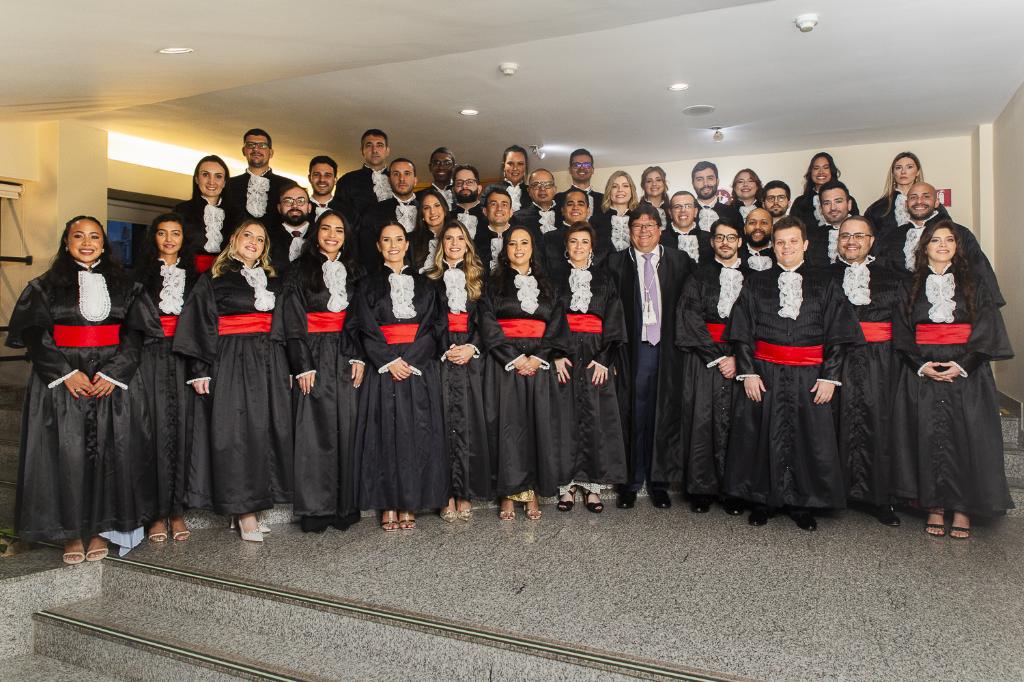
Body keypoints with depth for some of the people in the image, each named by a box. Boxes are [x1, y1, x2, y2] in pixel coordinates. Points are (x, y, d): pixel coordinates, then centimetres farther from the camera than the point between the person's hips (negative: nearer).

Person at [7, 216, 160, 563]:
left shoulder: (123, 285, 9)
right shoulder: (45, 286, 7)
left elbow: (134, 333, 2)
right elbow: (34, 334, 0)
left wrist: (113, 373, -11)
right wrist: (67, 373, -13)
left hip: (114, 380, 1)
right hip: (61, 379, -1)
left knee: (110, 453, -1)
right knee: (66, 454, -3)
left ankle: (101, 528, 10)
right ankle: (71, 532, 7)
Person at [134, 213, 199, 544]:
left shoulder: (192, 276, 16)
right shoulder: (142, 273, 10)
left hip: (183, 355, 2)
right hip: (152, 355, -2)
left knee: (181, 426, -1)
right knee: (157, 427, -7)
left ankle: (177, 510, 6)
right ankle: (158, 512, 0)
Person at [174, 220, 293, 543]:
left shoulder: (272, 280, 17)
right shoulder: (214, 278, 4)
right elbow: (200, 324, -2)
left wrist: (288, 367, 12)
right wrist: (200, 370, -10)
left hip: (269, 362, 5)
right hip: (230, 361, -4)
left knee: (266, 429, 1)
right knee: (235, 431, -7)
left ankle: (245, 507, 10)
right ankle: (244, 509, 0)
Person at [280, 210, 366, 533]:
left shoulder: (354, 272, 14)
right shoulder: (300, 270, 3)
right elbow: (293, 321, -3)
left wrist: (359, 358, 0)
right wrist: (302, 366, -10)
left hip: (346, 357, 3)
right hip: (313, 356, -3)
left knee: (346, 429, 1)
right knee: (315, 431, -4)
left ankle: (345, 506, 8)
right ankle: (315, 509, 3)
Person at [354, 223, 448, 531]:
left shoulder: (424, 284, 13)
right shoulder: (370, 284, 9)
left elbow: (433, 326, 3)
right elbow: (367, 329, 0)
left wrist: (410, 361, -10)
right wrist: (390, 361, -13)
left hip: (420, 367, 1)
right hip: (383, 368, -1)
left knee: (417, 434, -1)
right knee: (386, 433, -3)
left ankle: (409, 505, 7)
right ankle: (388, 506, 5)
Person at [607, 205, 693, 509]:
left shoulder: (680, 261, 8)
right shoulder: (616, 263, 4)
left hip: (667, 349, 1)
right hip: (633, 348, -1)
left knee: (664, 415, 6)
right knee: (633, 416, 2)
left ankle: (658, 481, 18)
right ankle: (631, 481, 14)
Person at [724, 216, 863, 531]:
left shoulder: (824, 283, 5)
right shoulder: (756, 283, 6)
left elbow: (838, 333, 1)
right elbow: (742, 331, 2)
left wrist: (829, 376, -7)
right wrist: (748, 372, -7)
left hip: (810, 376, 0)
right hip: (764, 373, 0)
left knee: (810, 439, 4)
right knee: (763, 438, 4)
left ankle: (802, 504, 19)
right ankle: (761, 501, 18)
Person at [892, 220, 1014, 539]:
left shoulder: (973, 283, 8)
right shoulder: (913, 285, 10)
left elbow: (987, 330, 0)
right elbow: (902, 332, 5)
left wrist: (962, 364, -12)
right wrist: (922, 365, -9)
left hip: (966, 373, 0)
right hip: (922, 373, 1)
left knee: (966, 436, -3)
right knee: (929, 438, -2)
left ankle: (963, 509, 6)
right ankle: (935, 507, 8)